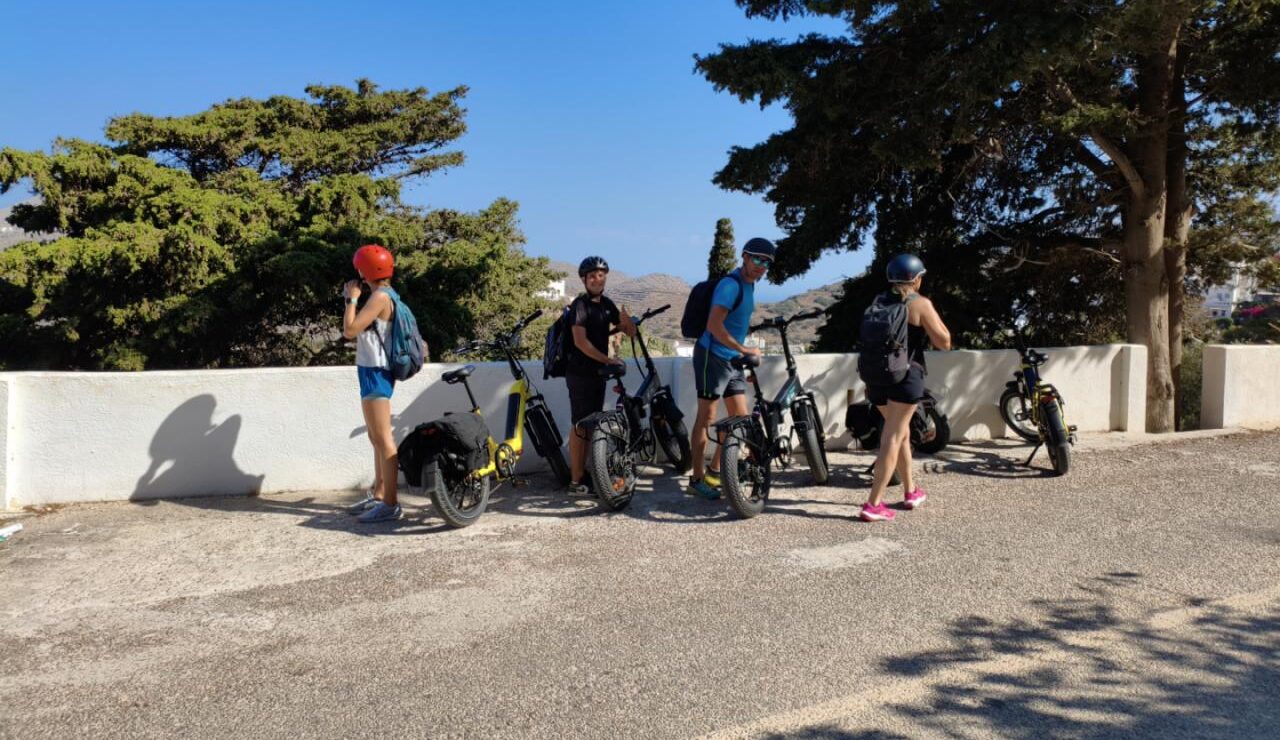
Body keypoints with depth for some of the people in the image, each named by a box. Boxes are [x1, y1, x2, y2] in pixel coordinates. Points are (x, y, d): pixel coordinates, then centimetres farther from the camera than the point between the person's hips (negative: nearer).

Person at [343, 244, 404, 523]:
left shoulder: (380, 297, -15)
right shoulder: (382, 296, 16)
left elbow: (350, 330, -19)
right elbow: (359, 331, 19)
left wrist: (352, 298, -9)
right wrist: (351, 299, 16)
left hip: (375, 373, -11)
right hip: (373, 372, 11)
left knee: (383, 438, -10)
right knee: (377, 437, 17)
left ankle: (390, 503, -9)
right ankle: (378, 495, 28)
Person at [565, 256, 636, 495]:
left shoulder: (606, 304, 10)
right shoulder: (580, 304, -12)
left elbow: (631, 332, 13)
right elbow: (580, 341, -21)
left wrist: (625, 321, -10)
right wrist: (608, 360, -22)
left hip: (598, 373, 8)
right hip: (580, 374, -8)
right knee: (580, 426, -6)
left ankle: (585, 473, 23)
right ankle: (575, 480, -2)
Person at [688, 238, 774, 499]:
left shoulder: (749, 285, 13)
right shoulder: (731, 284, -17)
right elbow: (714, 325, -27)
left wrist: (744, 355, 23)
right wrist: (743, 349, -24)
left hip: (732, 359, 9)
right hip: (712, 357, -9)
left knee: (740, 416, 7)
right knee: (707, 417, -4)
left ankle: (714, 470, 18)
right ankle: (697, 479, 3)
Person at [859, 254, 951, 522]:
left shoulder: (878, 303, 13)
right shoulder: (921, 304, -6)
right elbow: (943, 342, -7)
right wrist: (935, 318, 9)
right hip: (906, 376, -6)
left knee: (902, 432, 22)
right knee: (892, 438, -8)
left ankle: (911, 491, 33)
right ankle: (873, 504, -14)